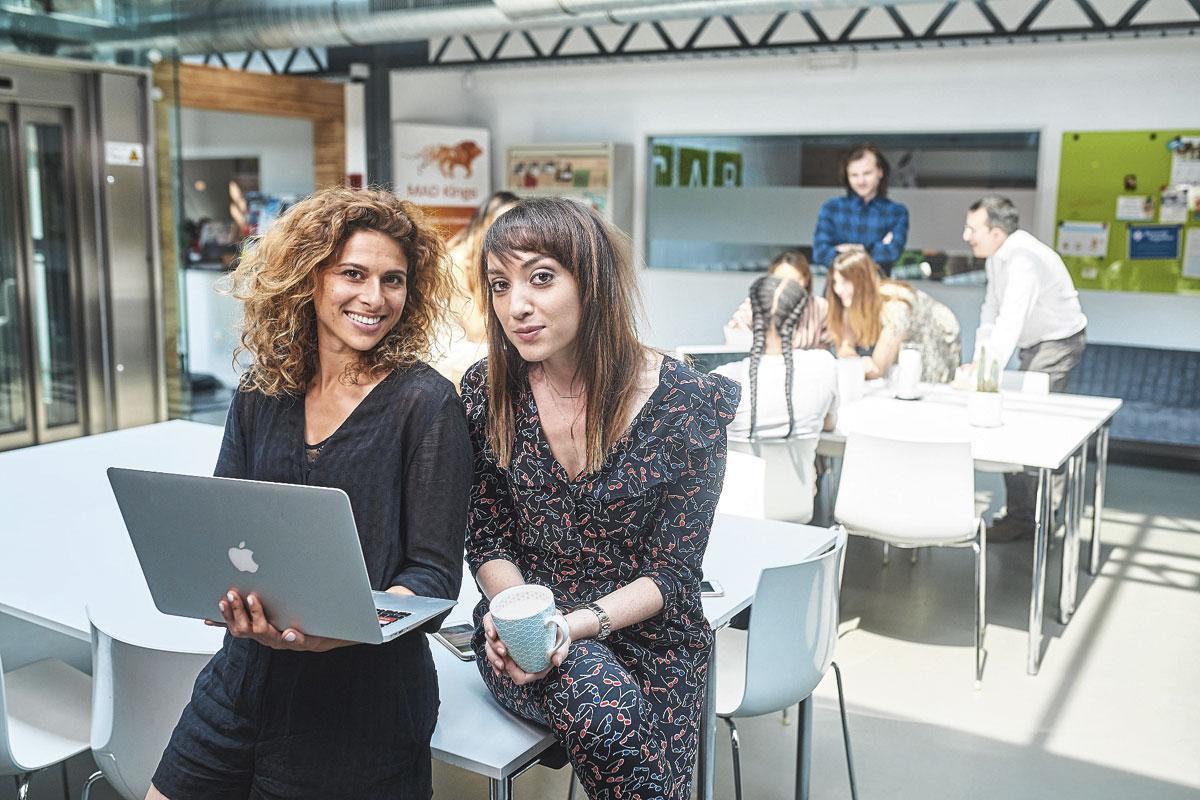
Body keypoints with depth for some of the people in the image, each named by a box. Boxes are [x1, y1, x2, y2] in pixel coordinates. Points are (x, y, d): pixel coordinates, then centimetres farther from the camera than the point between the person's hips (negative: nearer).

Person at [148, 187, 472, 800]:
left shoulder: (424, 402, -13)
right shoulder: (262, 394, 3)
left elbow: (434, 575, -14)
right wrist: (223, 590, -18)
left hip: (362, 697, -5)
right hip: (247, 675, 5)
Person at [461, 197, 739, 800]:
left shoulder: (688, 403, -13)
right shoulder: (487, 390, -4)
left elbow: (672, 572, -9)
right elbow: (487, 538, 4)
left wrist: (577, 623, -23)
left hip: (644, 635, -1)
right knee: (595, 689, -30)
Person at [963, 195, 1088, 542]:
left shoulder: (1023, 260, -30)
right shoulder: (998, 254, 1)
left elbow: (1010, 323, -37)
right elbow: (991, 308, 3)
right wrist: (980, 356, -6)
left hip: (1058, 342, -10)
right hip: (1037, 343, 10)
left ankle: (1021, 517, -4)